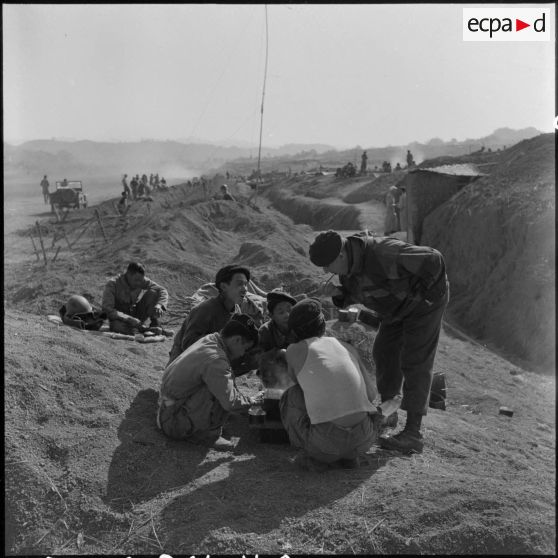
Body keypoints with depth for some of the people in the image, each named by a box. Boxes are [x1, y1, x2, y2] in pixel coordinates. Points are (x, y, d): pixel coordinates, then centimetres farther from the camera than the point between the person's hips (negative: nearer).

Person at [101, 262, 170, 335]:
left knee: (152, 292, -16)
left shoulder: (142, 281, -11)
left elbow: (163, 291, -10)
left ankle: (154, 324, -12)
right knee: (118, 326, -40)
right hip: (121, 317, -3)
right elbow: (107, 310, -26)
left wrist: (159, 305, -33)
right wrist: (130, 319, -36)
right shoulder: (112, 284, -20)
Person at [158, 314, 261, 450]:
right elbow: (229, 402, -27)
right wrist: (250, 400, -7)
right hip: (175, 423, -10)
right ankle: (207, 435, -7)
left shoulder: (208, 339, 2)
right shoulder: (215, 359, -26)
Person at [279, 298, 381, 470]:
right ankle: (349, 455, 16)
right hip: (364, 441, 4)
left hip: (327, 442, -3)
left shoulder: (294, 350, 7)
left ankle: (315, 455, 11)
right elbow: (371, 395, 21)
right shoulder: (348, 348, 16)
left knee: (290, 397, 20)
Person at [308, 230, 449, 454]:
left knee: (415, 363, -12)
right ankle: (387, 414, 32)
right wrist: (337, 292, -20)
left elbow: (433, 260, -35)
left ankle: (413, 434, -9)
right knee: (384, 353, 14)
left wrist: (420, 293, -23)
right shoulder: (348, 262, -10)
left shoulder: (382, 255, -38)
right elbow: (355, 295, 2)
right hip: (398, 307, 9)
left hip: (425, 300, -9)